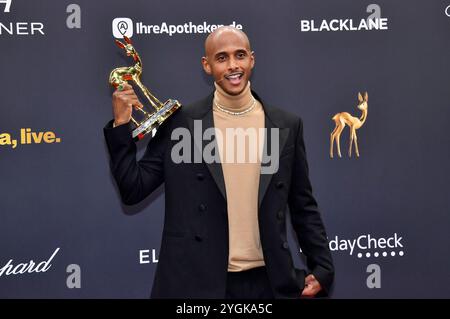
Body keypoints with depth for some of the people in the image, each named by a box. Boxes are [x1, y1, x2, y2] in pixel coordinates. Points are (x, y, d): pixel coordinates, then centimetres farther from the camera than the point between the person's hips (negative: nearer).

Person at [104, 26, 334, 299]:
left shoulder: (287, 126, 3)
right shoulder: (179, 122, -2)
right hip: (196, 281, -1)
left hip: (265, 281, 2)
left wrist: (322, 268, 3)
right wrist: (121, 125, -9)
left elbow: (304, 206, 9)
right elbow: (133, 190, -1)